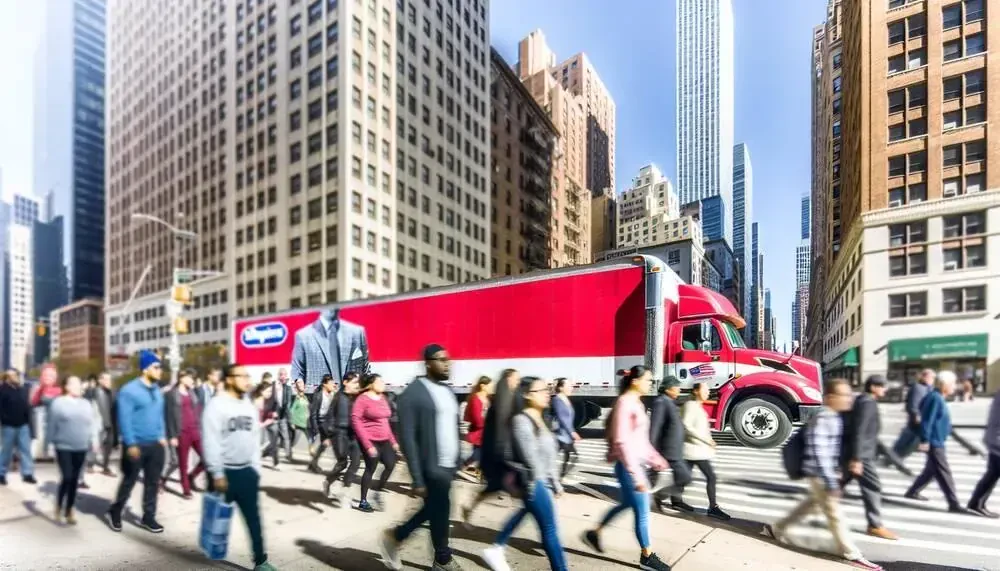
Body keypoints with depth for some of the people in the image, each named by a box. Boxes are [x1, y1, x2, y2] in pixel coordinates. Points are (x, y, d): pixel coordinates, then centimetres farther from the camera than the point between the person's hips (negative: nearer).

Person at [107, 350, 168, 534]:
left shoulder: (157, 390, 8)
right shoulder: (129, 390, -13)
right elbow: (124, 419, -15)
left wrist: (162, 437, 7)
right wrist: (131, 444, -17)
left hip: (156, 444, 6)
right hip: (137, 445, -6)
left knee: (153, 482, 10)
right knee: (129, 481, 9)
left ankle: (148, 517, 20)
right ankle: (115, 512, 33)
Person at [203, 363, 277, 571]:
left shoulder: (250, 407, 8)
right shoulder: (216, 405, -13)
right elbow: (211, 442, -16)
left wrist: (256, 469, 9)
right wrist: (217, 474, -18)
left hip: (247, 471, 6)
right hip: (225, 471, -6)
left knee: (253, 517, 8)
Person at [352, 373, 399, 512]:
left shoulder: (382, 398, 8)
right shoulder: (363, 399, -13)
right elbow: (355, 420, -18)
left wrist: (393, 441, 13)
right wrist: (367, 445, -21)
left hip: (384, 440, 7)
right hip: (370, 440, -7)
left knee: (391, 464, 2)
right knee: (370, 469, 1)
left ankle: (378, 491, 23)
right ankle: (363, 502, 18)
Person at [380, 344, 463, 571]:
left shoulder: (448, 391, 10)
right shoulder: (413, 392, -15)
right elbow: (408, 438, -16)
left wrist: (458, 460, 9)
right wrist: (417, 479, -17)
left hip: (449, 466, 8)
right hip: (431, 468, -8)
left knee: (435, 510, 18)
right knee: (439, 514, 8)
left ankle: (395, 537, 39)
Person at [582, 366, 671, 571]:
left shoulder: (636, 403, 9)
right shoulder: (624, 403, -20)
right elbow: (622, 442, -24)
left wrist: (655, 459, 20)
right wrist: (637, 476, -25)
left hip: (637, 463, 10)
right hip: (629, 466, -10)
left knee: (627, 504, 22)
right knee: (642, 512, 4)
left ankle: (594, 533, 35)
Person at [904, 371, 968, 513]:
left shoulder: (939, 398, 13)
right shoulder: (935, 398, -19)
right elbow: (927, 420, -23)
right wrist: (924, 440, -24)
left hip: (937, 442, 11)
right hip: (934, 443, -11)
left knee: (931, 470, 18)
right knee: (944, 473, -5)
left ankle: (912, 492, 27)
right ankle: (954, 504, -1)